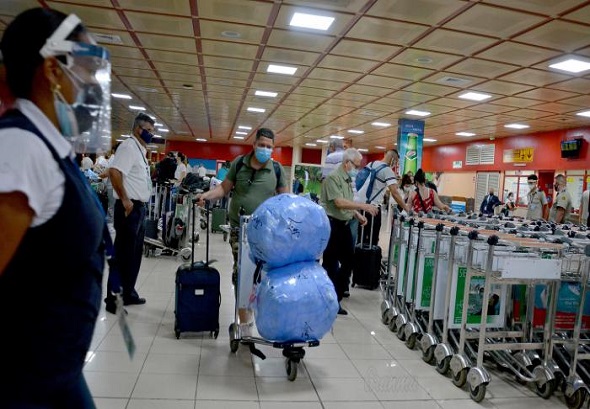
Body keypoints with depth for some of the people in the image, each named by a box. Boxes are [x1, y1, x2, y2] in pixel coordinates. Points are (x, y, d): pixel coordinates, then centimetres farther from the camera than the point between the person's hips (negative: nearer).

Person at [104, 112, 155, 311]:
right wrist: (125, 200, -22)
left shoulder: (140, 149, 18)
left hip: (139, 207, 10)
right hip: (129, 208, -10)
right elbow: (114, 172, -25)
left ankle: (128, 293, 25)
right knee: (123, 254, -4)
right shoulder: (128, 147, -12)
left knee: (135, 254, 15)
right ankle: (114, 298, 4)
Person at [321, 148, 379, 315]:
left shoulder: (348, 180, 13)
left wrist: (358, 216, 6)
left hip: (344, 225, 9)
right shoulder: (333, 178, -15)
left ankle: (335, 297, 23)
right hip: (331, 225, -9)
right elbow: (339, 203, -23)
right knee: (330, 264, 0)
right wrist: (363, 206, -22)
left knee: (348, 261, 11)